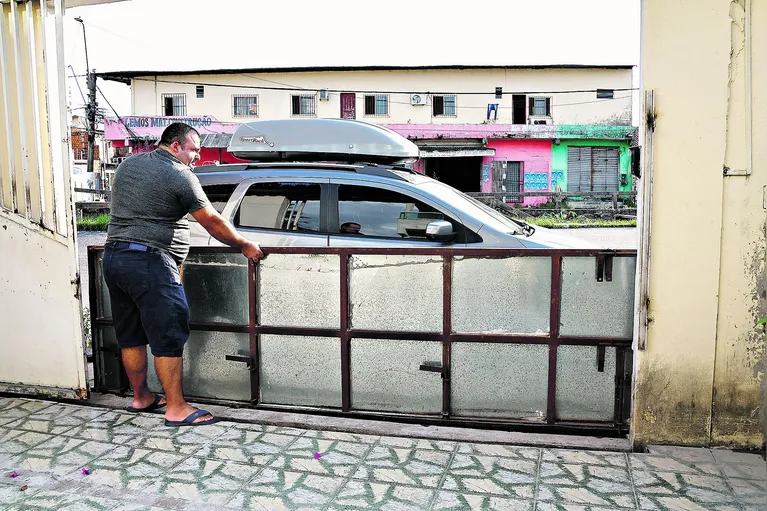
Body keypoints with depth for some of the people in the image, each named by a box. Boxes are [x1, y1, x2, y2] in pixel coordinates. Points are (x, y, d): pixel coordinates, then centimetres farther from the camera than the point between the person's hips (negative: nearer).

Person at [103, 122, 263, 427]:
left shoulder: (128, 164, 15)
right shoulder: (181, 177, -8)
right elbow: (213, 222, -6)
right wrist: (245, 247, 5)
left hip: (112, 256, 9)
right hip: (149, 261, -9)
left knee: (130, 336, 16)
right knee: (168, 338, -2)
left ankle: (141, 398, 28)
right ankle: (176, 409, 2)